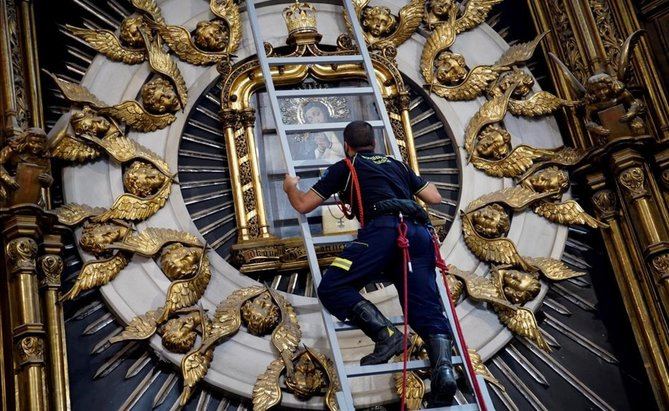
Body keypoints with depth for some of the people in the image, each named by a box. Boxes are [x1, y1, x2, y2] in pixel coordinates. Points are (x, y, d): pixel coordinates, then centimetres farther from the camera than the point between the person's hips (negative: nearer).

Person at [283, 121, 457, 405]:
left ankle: (385, 334, -26)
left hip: (384, 228, -5)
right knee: (427, 310, -4)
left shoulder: (344, 167, 22)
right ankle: (443, 366, -32)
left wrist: (290, 188, 47)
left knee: (332, 288, -6)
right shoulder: (396, 164, 34)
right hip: (419, 232, 5)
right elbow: (435, 198, 37)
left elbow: (303, 205, 24)